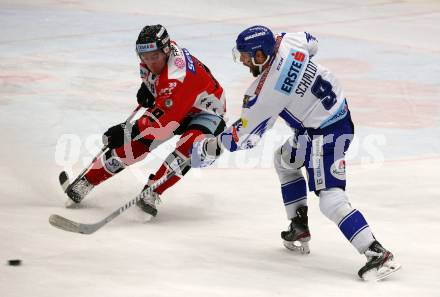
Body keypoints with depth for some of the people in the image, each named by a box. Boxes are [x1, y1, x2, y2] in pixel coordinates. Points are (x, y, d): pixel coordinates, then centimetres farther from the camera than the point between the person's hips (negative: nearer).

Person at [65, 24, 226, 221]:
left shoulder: (178, 76, -39)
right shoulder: (158, 53, -14)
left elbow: (163, 119, -41)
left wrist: (129, 131, -41)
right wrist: (147, 86, 2)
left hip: (205, 112, -7)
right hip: (171, 106, 7)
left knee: (187, 146, -36)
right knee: (135, 144, -5)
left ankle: (152, 192, -30)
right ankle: (87, 182, 7)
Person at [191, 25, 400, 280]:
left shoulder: (265, 92, -23)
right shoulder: (286, 42, -5)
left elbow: (244, 137, -13)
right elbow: (312, 43, 20)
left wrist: (212, 147, 3)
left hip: (326, 134, -10)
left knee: (331, 199, -14)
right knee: (285, 160, 28)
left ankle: (377, 254, -21)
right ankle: (299, 230, 32)